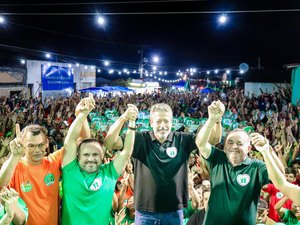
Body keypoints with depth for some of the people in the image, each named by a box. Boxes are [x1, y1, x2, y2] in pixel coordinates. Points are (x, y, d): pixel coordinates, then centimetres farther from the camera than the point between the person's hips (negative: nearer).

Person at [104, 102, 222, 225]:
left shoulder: (182, 140, -1)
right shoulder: (140, 139, -6)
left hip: (174, 212, 2)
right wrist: (123, 118, -32)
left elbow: (214, 138, -5)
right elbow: (109, 143, -16)